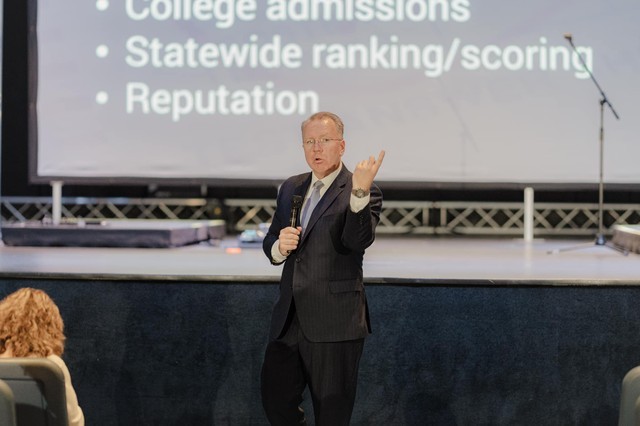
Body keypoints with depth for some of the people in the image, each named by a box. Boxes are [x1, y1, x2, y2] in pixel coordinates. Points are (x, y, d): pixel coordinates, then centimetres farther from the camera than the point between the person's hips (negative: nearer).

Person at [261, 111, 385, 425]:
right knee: (275, 399, 12)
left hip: (334, 323, -6)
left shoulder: (363, 193, -7)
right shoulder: (290, 188, 13)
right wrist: (280, 246, -6)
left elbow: (359, 241, -24)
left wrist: (359, 192, -37)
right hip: (289, 318, 6)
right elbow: (270, 244, 18)